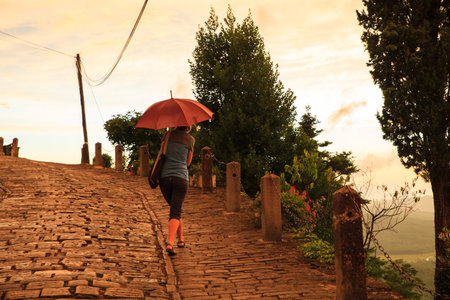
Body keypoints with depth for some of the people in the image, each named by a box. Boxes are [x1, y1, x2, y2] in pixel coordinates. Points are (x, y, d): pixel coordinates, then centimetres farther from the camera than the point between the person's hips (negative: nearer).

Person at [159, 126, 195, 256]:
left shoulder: (167, 135, 8)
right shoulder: (190, 139, 3)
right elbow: (188, 162, 12)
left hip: (164, 177, 3)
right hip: (181, 178, -3)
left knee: (175, 208, 21)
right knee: (175, 213, -3)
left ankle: (181, 239, 29)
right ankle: (170, 243, -21)